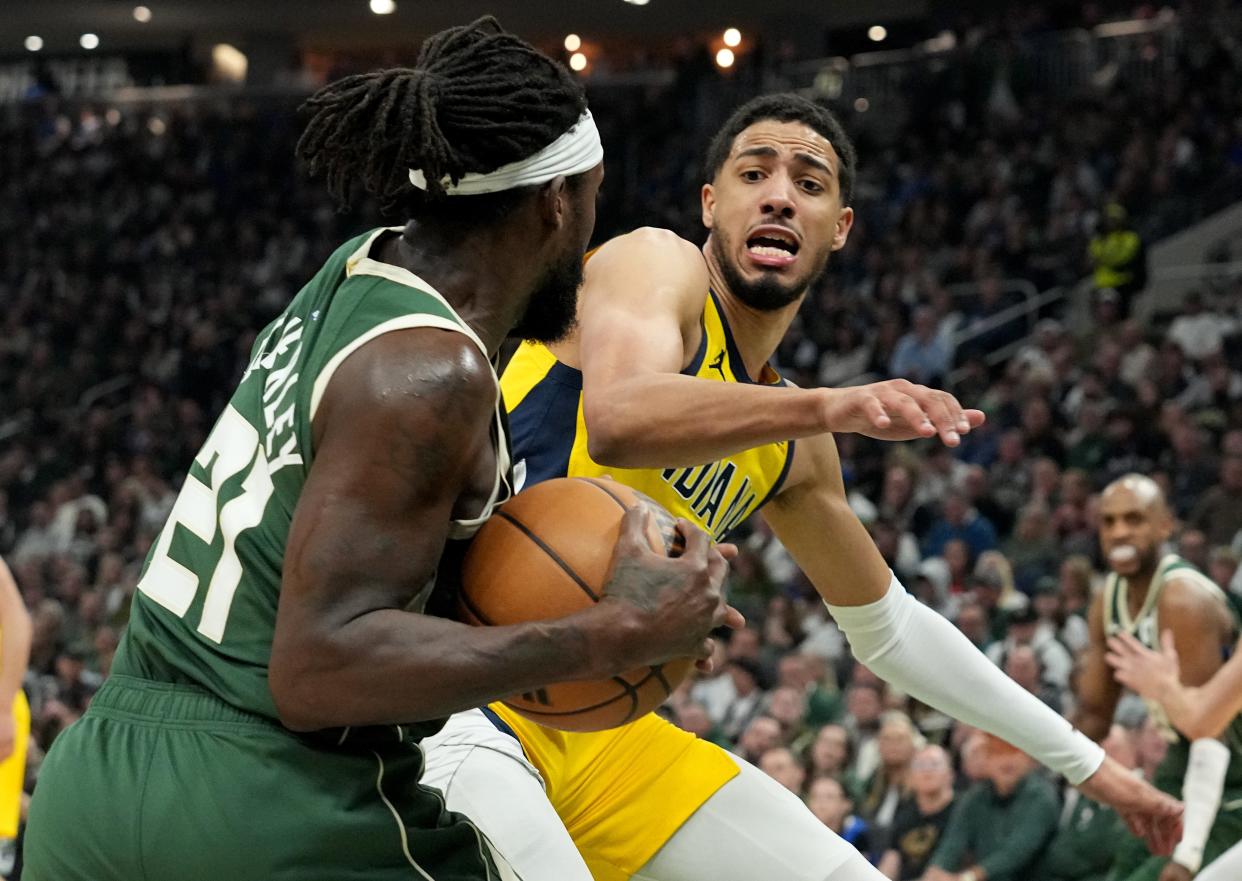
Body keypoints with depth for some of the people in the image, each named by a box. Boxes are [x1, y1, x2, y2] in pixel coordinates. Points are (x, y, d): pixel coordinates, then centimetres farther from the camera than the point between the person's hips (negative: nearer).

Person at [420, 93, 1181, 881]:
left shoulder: (789, 444, 15)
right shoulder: (656, 263, -7)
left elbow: (887, 629, 26)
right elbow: (617, 419, -30)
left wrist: (1085, 761, 26)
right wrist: (831, 407, -43)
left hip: (597, 728, 9)